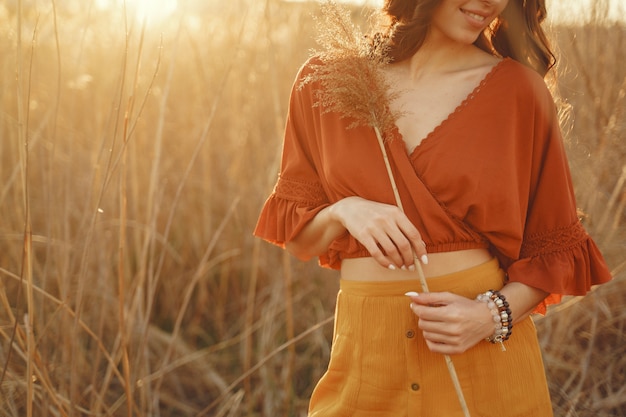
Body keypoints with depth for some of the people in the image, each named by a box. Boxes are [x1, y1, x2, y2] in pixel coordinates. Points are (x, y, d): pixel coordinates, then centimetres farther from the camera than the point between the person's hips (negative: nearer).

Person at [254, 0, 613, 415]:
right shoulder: (326, 81, -2)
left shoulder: (520, 89, -5)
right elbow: (296, 238, 4)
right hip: (367, 357, 1)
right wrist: (342, 212, -16)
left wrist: (495, 315, -15)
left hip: (485, 360, -1)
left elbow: (557, 247, 2)